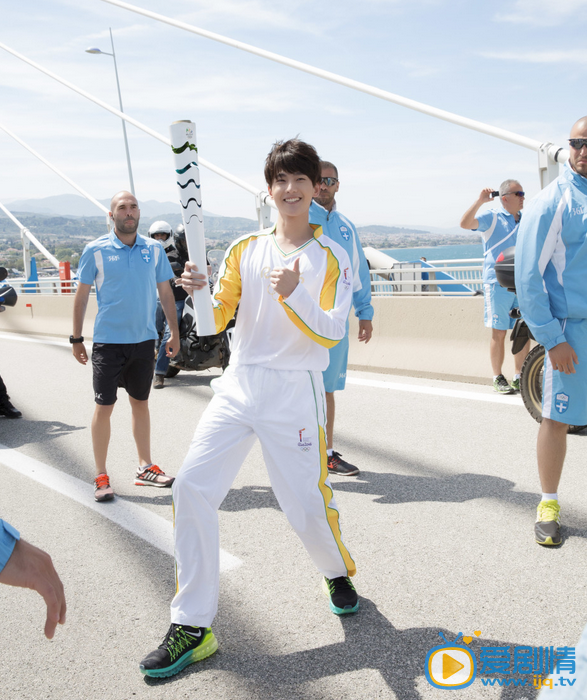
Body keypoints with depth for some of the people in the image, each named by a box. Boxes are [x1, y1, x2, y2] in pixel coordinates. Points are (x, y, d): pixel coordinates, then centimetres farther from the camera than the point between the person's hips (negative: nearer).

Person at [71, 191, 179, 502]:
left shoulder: (154, 249, 3)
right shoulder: (95, 250, -5)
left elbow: (165, 292, 10)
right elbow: (82, 295, 0)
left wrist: (174, 332, 9)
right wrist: (76, 339, 0)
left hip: (144, 339, 3)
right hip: (108, 340, -3)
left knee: (141, 403, 14)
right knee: (104, 406, 1)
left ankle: (145, 467, 26)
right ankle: (101, 476, 13)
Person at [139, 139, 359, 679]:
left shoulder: (330, 256, 0)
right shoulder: (246, 248, 9)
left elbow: (331, 332, -9)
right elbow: (217, 321, 5)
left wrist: (294, 294, -26)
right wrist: (201, 293, -17)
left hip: (295, 392, -3)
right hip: (238, 386, 3)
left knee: (308, 505, 0)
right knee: (191, 487, -9)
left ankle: (337, 573, 36)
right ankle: (192, 628, 2)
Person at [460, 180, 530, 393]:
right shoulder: (491, 216, -2)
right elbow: (465, 223, -19)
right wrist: (480, 201, -25)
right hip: (498, 283, -6)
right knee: (499, 332, -1)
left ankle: (519, 377, 15)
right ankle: (498, 378, 8)